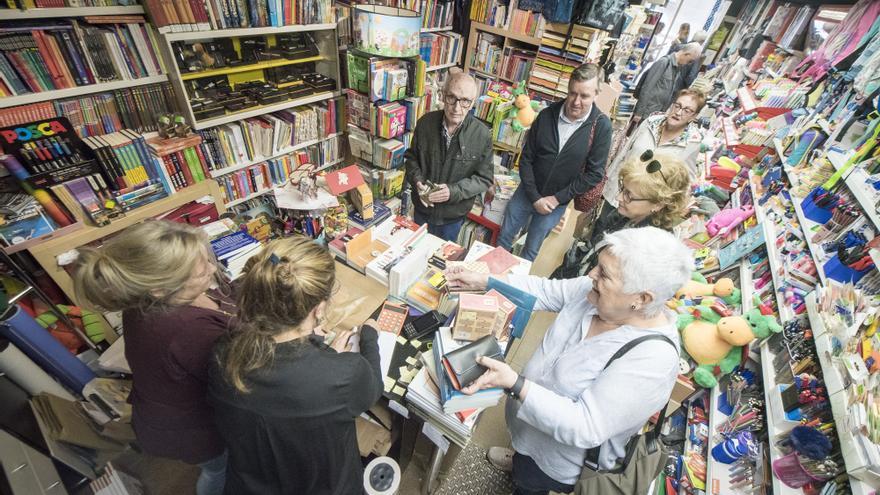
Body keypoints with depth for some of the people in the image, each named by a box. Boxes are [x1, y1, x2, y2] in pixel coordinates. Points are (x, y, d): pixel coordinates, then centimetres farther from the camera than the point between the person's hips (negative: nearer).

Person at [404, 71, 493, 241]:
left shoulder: (482, 135, -20)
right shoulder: (425, 123, -13)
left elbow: (484, 178, -13)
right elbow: (411, 157, 1)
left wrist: (454, 191, -27)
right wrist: (417, 180, -18)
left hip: (454, 214, -1)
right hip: (422, 208, 2)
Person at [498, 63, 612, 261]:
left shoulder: (601, 126, -14)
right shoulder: (547, 115, -9)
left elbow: (594, 173, -11)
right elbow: (526, 159, -6)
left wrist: (557, 198, -14)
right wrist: (534, 197, -12)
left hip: (558, 201, -2)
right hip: (527, 192, 2)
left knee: (531, 251, 10)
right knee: (503, 238, 13)